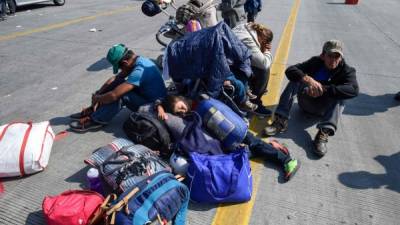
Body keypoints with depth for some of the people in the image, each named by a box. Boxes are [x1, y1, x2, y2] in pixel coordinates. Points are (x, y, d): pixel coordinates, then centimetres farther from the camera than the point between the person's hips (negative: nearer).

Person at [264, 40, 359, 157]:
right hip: (306, 101, 1)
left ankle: (323, 134, -46)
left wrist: (324, 89, -37)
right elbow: (290, 70, -20)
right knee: (295, 79, -21)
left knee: (339, 94, -29)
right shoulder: (315, 62, -5)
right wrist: (308, 79, -38)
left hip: (325, 107, -1)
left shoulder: (346, 70, -8)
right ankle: (281, 120, -32)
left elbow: (353, 90, -29)